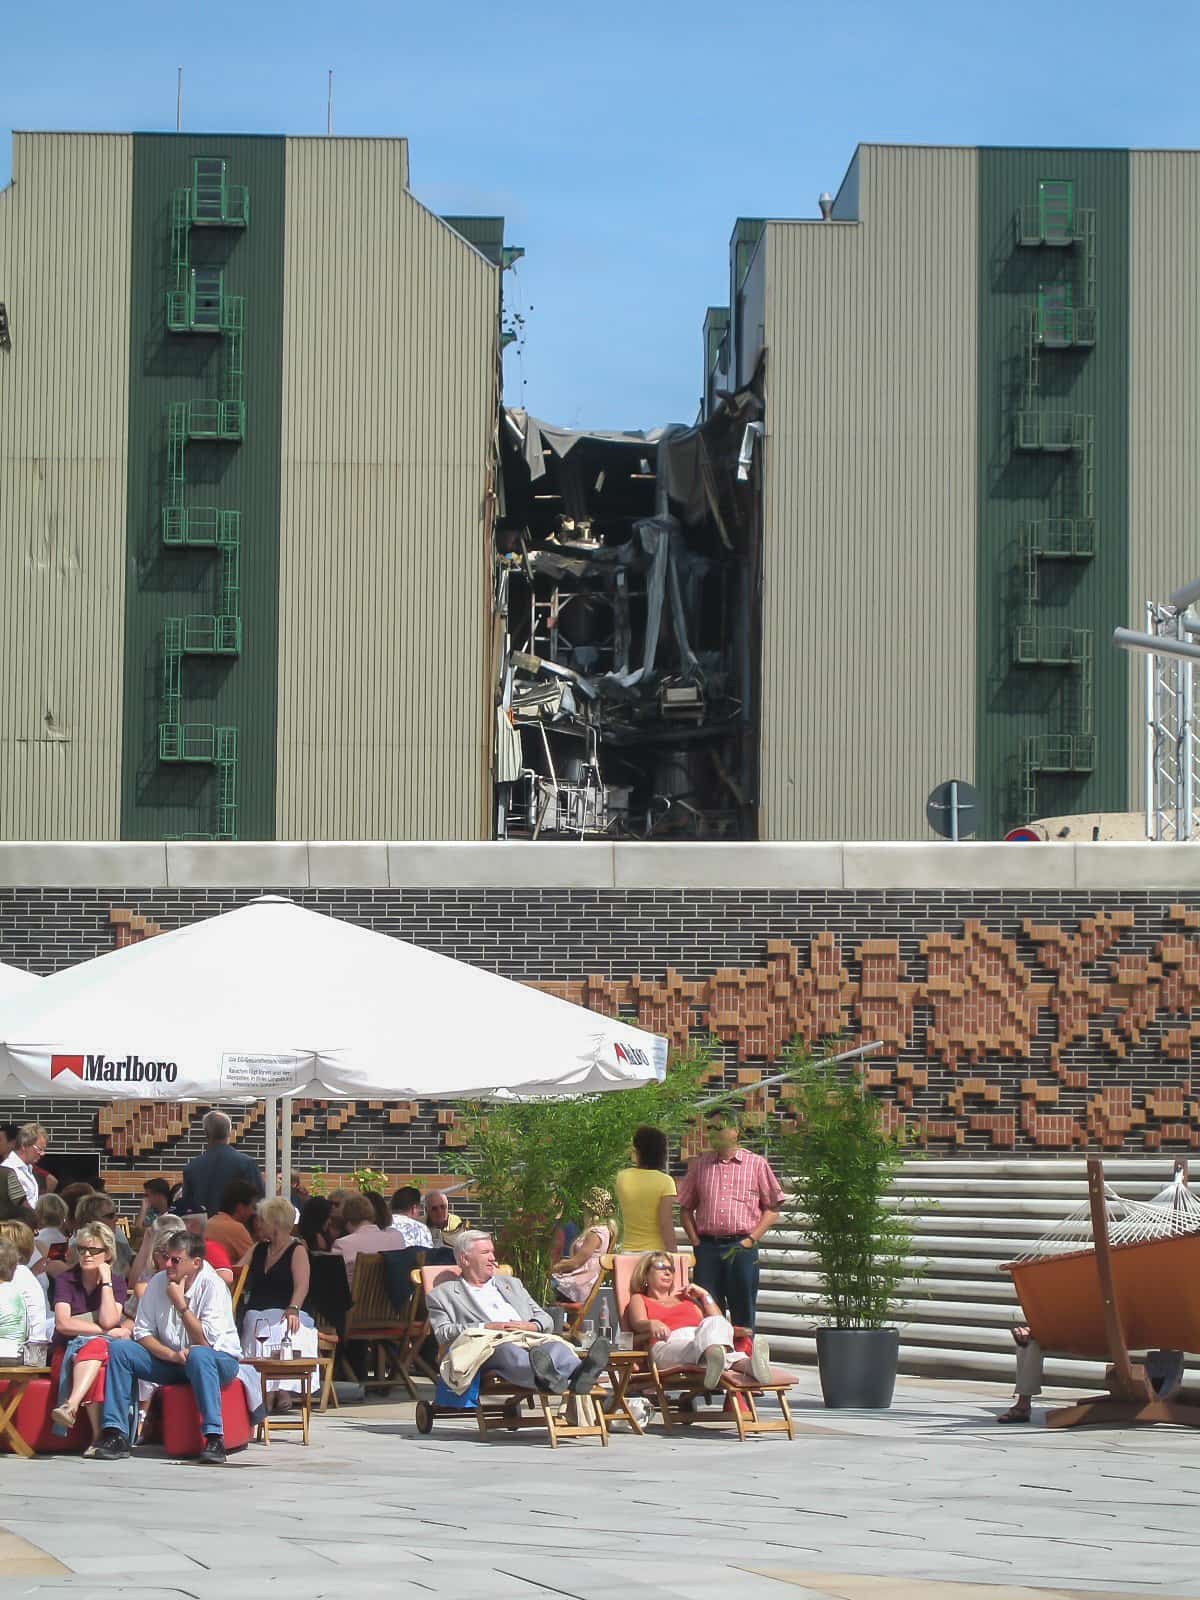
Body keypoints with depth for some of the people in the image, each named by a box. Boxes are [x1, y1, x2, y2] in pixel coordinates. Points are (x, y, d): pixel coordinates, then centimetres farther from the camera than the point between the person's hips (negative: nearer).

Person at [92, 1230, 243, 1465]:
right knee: (119, 1350, -14)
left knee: (198, 1355, -40)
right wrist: (171, 1355, -20)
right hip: (170, 1361, 5)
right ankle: (115, 1433, -19)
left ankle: (213, 1438, -41)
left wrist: (181, 1304, -21)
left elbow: (205, 1342, -23)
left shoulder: (213, 1287, -16)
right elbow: (142, 1333, -3)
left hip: (218, 1359, -5)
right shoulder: (157, 1284, -1)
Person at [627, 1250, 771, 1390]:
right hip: (670, 1344, -3)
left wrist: (705, 1295, 28)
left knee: (716, 1324, -37)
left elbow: (720, 1322, 33)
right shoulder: (639, 1299, 32)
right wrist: (652, 1324, -18)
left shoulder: (686, 1299, 43)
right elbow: (638, 1323, 6)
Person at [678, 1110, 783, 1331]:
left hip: (742, 1248, -2)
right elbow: (685, 1209, 17)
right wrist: (696, 1242, 4)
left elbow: (772, 1209, 6)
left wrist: (750, 1240, -5)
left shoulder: (756, 1164, 6)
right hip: (707, 1248, 2)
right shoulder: (699, 1165, 14)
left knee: (743, 1316, -1)